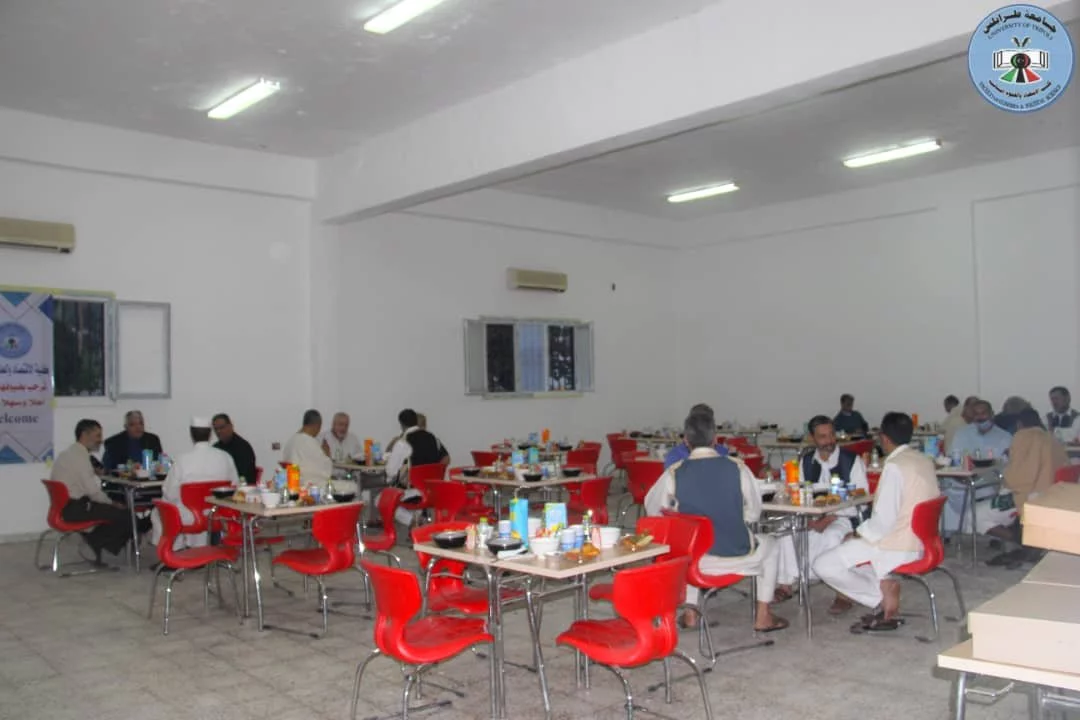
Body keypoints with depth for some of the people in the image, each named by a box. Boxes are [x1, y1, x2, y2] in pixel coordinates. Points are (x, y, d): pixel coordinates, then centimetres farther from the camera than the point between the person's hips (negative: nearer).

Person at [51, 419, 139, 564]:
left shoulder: (66, 454, 17)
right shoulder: (80, 456, -15)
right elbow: (93, 490, -20)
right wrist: (112, 503, -7)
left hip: (63, 506, 11)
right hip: (75, 509, -11)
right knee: (123, 514, -12)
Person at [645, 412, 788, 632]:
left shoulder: (674, 473, -9)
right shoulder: (738, 469, -10)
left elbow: (652, 509, 6)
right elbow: (753, 514, 0)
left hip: (694, 559, 1)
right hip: (737, 556, -1)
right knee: (769, 545, 31)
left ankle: (690, 612, 36)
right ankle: (762, 616, 29)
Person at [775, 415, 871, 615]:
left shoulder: (852, 460, -3)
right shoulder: (806, 461, 10)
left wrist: (830, 517, -19)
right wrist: (809, 518, -13)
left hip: (843, 516, -4)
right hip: (812, 517, 4)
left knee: (832, 536, -36)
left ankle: (843, 594, -23)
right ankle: (785, 585, -15)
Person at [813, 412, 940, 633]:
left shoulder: (894, 466, -20)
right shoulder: (924, 460, 6)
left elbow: (883, 520, -23)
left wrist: (858, 533, -5)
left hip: (898, 547, -9)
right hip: (919, 540, 9)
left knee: (823, 565, -7)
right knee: (846, 547, 26)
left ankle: (881, 588, -5)